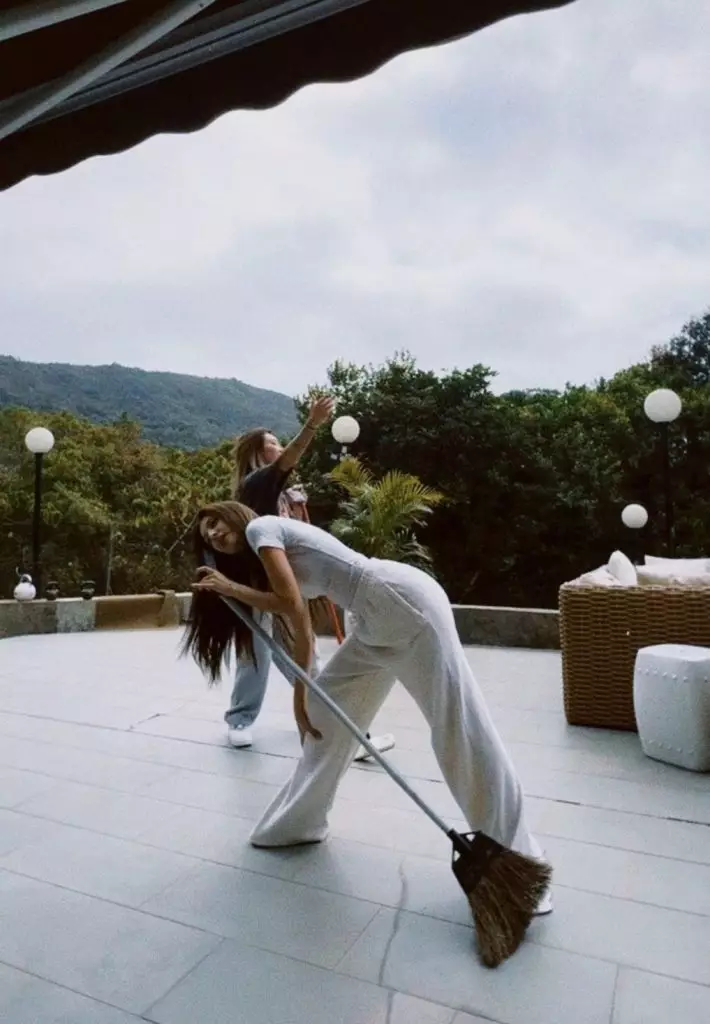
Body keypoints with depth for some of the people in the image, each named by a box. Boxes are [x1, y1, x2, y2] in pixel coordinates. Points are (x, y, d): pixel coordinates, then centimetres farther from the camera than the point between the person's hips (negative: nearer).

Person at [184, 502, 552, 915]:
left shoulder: (261, 527, 1)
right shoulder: (266, 559, 24)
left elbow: (291, 604, -9)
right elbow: (303, 630, 21)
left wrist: (229, 587, 4)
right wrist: (300, 694, 20)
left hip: (404, 600, -10)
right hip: (378, 621, 10)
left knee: (460, 726, -8)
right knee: (326, 709, 17)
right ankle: (299, 821, 32)